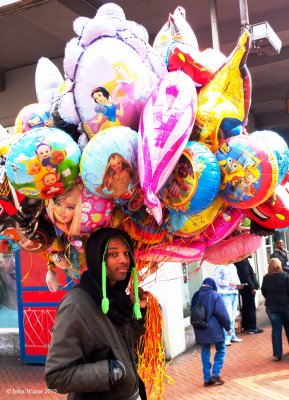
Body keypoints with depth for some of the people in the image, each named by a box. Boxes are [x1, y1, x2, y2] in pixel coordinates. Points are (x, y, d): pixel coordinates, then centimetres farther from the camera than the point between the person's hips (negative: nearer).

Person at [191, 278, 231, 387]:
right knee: (221, 350, 11)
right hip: (214, 329, -4)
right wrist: (227, 327, 0)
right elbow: (222, 313, -10)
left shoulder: (196, 296, 7)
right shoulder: (214, 295, -8)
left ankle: (207, 378, 13)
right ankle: (215, 374, 1)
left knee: (205, 353, 12)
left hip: (200, 330, 5)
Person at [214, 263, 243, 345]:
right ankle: (226, 338, -4)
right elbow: (217, 280, -14)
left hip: (234, 293, 7)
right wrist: (229, 283, -20)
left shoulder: (233, 266, 16)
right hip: (225, 294, -7)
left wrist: (238, 285, 4)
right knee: (228, 316, -10)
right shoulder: (220, 267, -7)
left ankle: (232, 336, 23)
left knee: (233, 316, 12)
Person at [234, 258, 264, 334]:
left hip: (244, 288, 10)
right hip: (248, 288, -10)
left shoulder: (239, 262, 13)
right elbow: (246, 276, -22)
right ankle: (252, 327, -1)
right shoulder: (243, 262, -17)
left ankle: (246, 326, 21)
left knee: (246, 307, 14)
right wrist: (252, 287, -22)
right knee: (251, 308, -4)